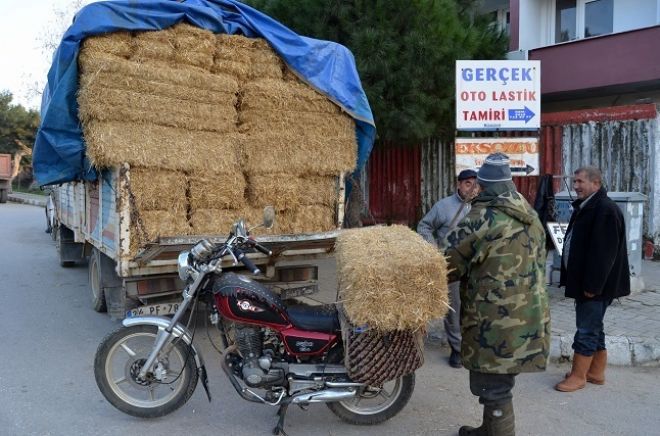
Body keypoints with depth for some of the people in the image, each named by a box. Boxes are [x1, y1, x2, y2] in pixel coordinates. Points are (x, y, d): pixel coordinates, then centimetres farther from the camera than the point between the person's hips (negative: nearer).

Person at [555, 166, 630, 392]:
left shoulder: (605, 210, -19)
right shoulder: (585, 207, 13)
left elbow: (604, 252, -24)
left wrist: (592, 285, -23)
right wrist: (572, 279, 18)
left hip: (596, 285, -10)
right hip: (585, 281, 10)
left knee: (587, 330, -1)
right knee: (594, 328, 17)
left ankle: (578, 376, 9)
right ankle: (597, 372, 29)